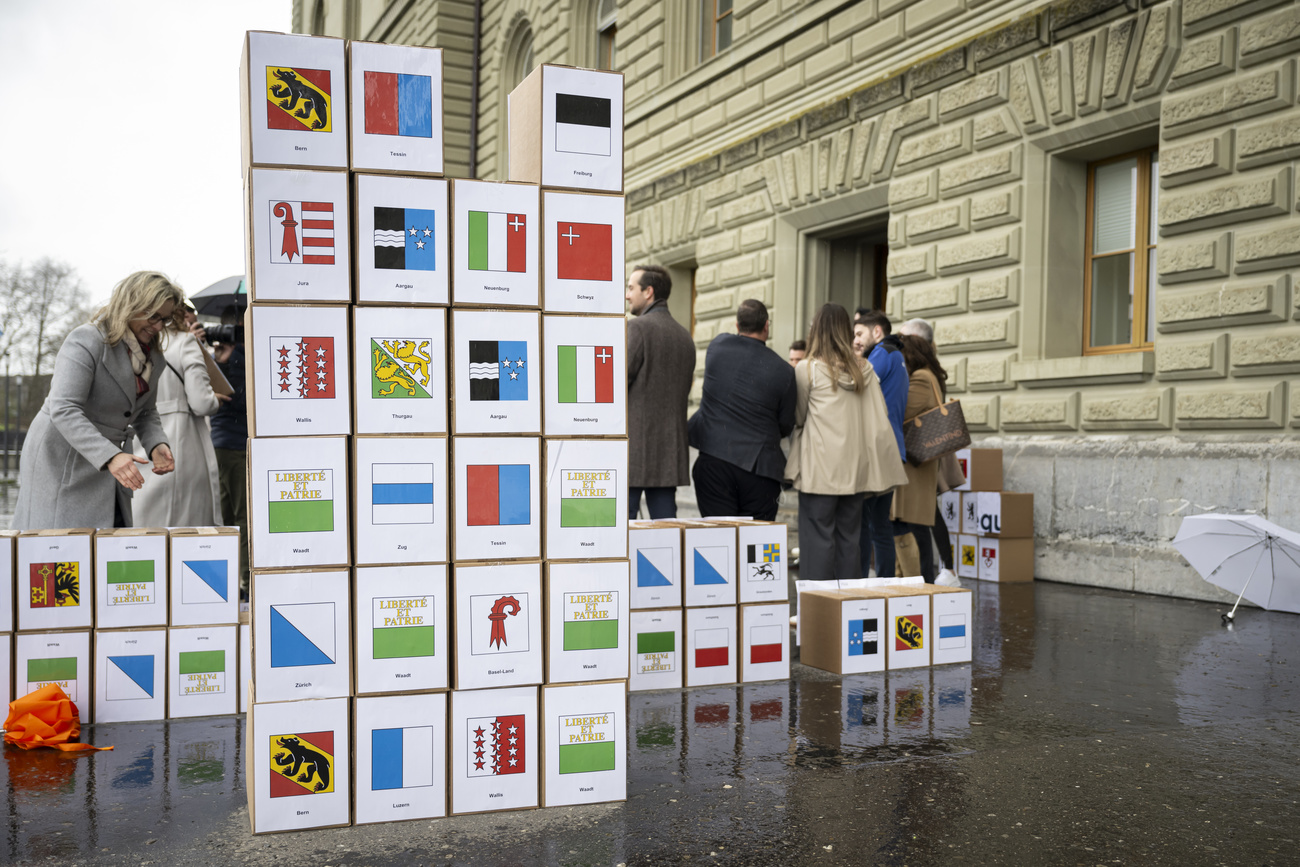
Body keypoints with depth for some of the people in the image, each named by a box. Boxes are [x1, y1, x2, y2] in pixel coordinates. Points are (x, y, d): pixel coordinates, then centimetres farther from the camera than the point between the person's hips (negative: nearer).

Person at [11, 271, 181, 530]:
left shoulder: (154, 356, 9)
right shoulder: (86, 341, -16)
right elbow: (63, 410, -25)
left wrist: (156, 444, -5)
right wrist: (109, 456, -36)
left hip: (109, 471, 7)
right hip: (61, 463, -7)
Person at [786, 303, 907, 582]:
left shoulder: (807, 368, -6)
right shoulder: (864, 368, 7)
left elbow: (797, 417, 4)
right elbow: (880, 419, 5)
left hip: (820, 467, -5)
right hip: (855, 467, 5)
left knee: (818, 536, -1)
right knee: (848, 537, 12)